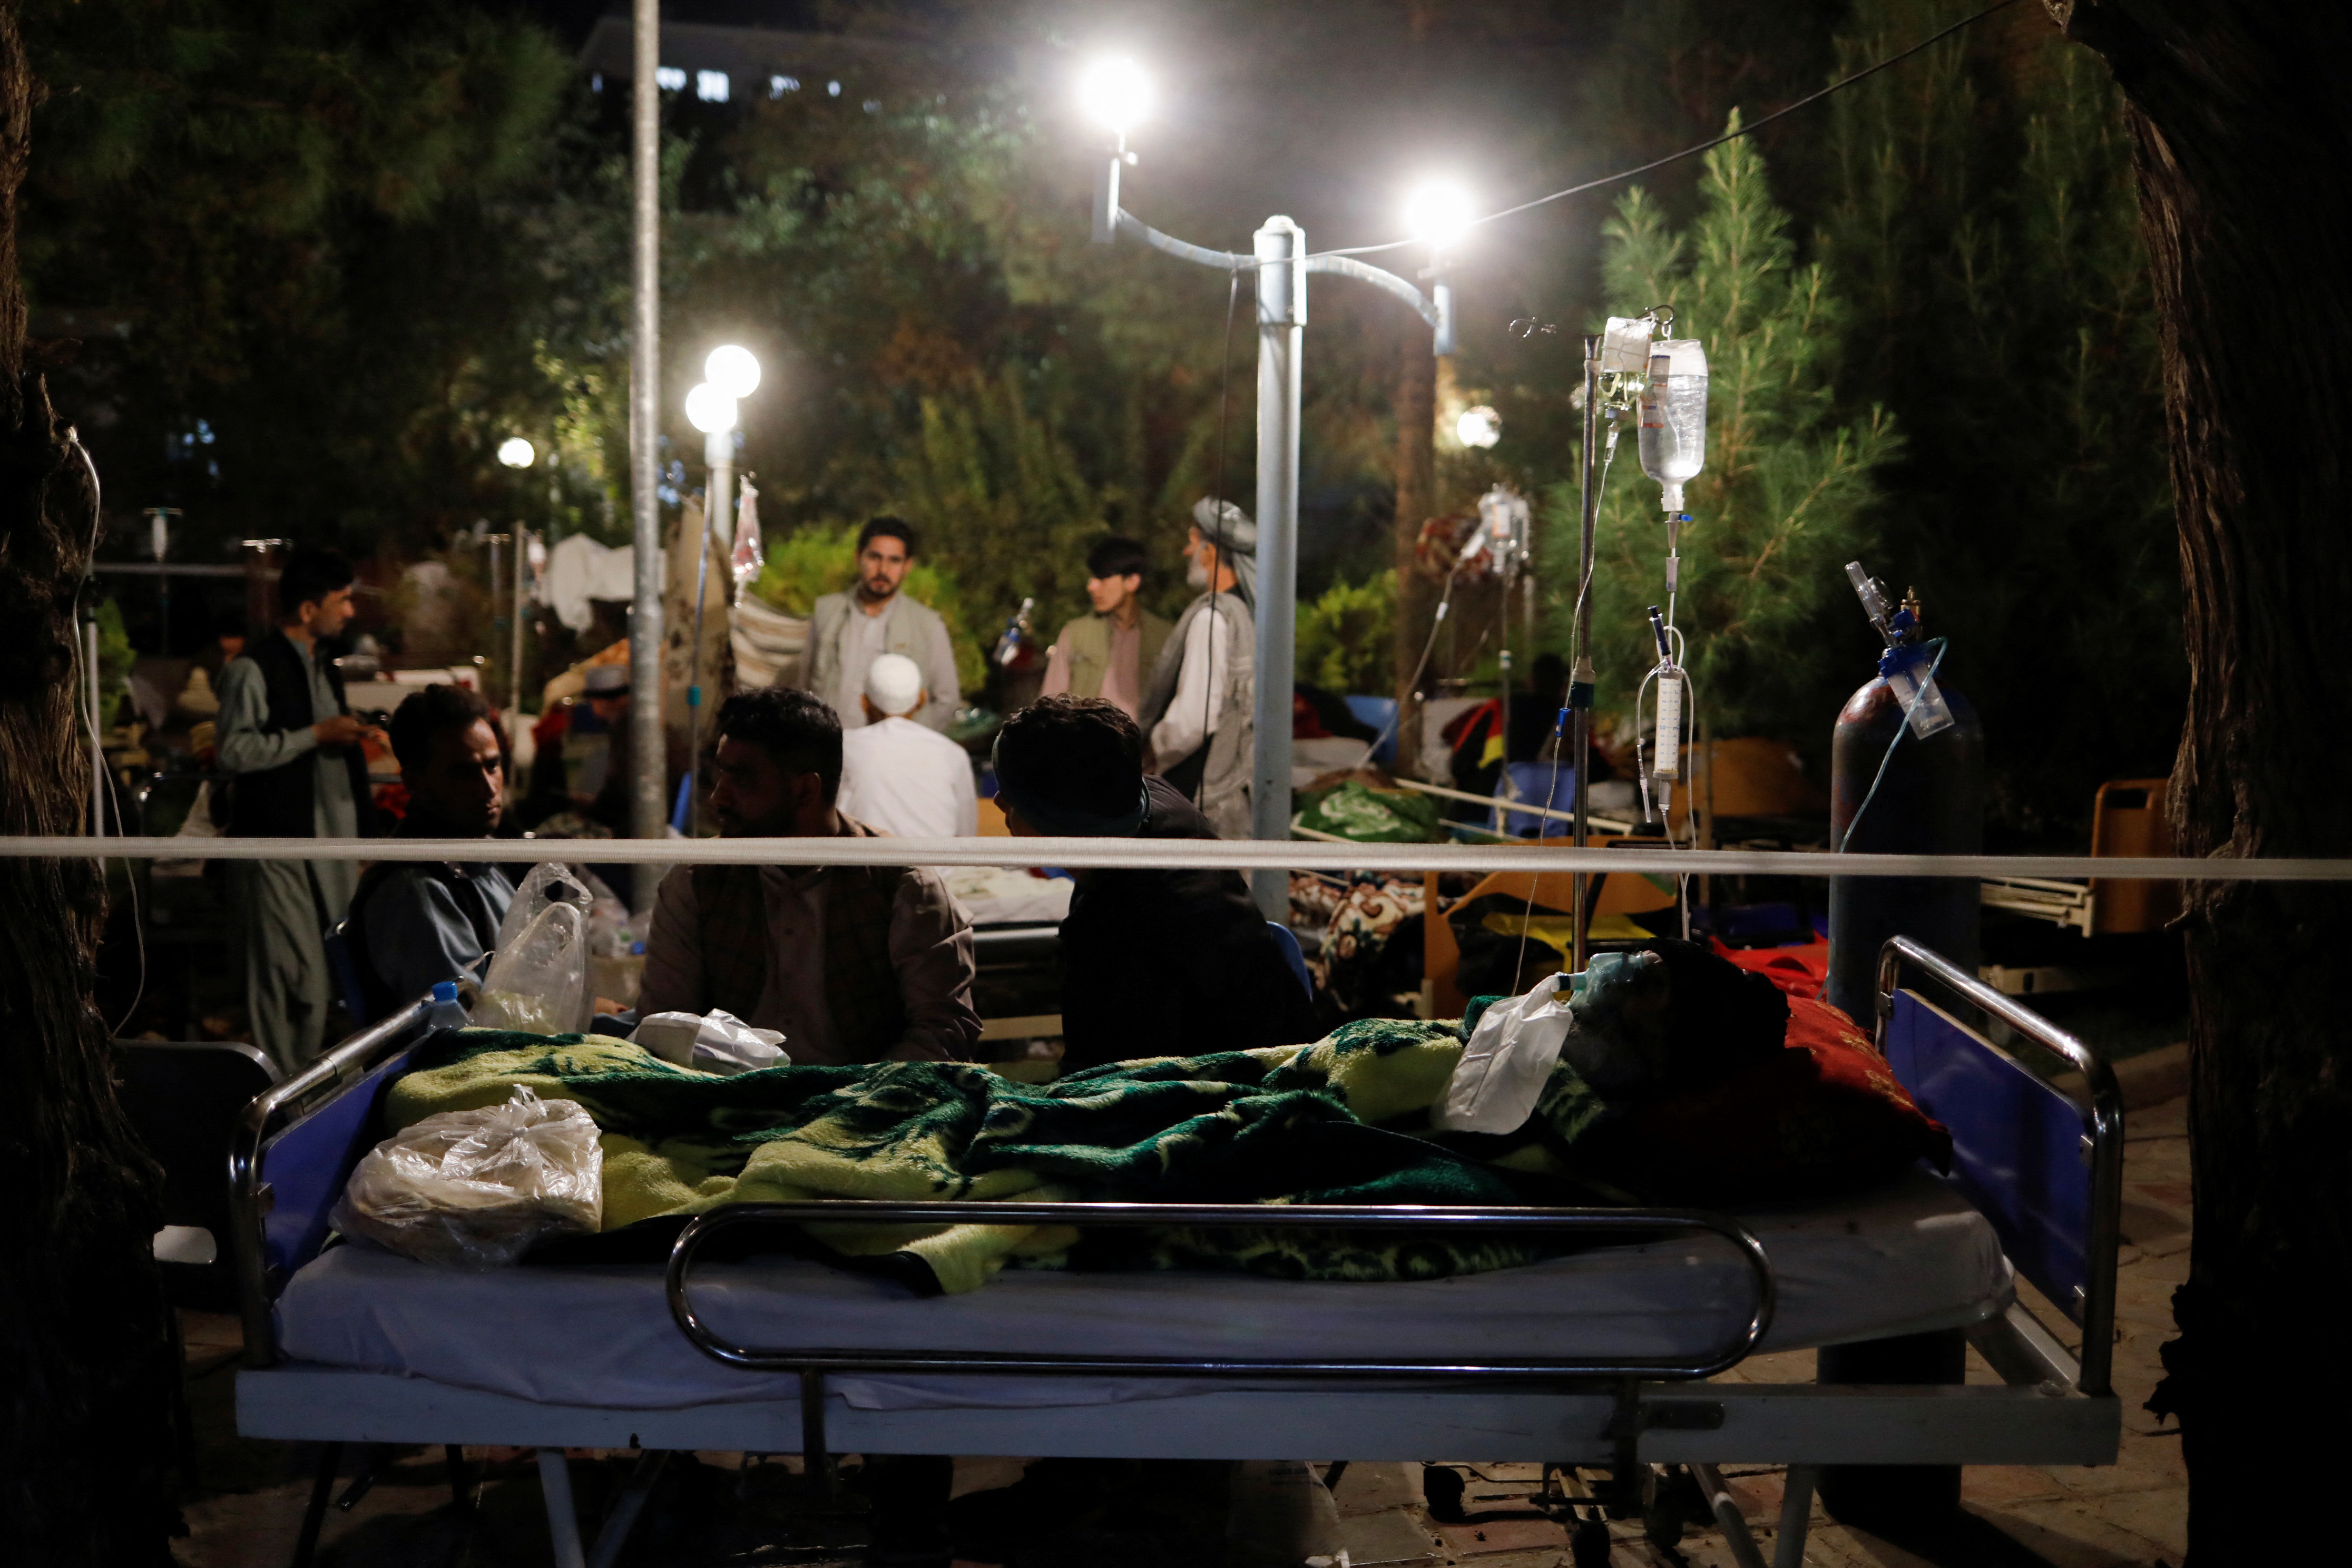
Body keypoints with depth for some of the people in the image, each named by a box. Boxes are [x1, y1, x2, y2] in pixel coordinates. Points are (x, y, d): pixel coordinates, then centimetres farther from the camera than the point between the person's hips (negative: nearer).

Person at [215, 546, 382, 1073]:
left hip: (333, 833, 9)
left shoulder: (321, 664, 20)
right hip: (281, 838, -9)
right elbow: (233, 750, -19)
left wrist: (351, 735, 14)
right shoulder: (253, 669, -10)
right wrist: (316, 734, -16)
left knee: (330, 971, 9)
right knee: (291, 975, -8)